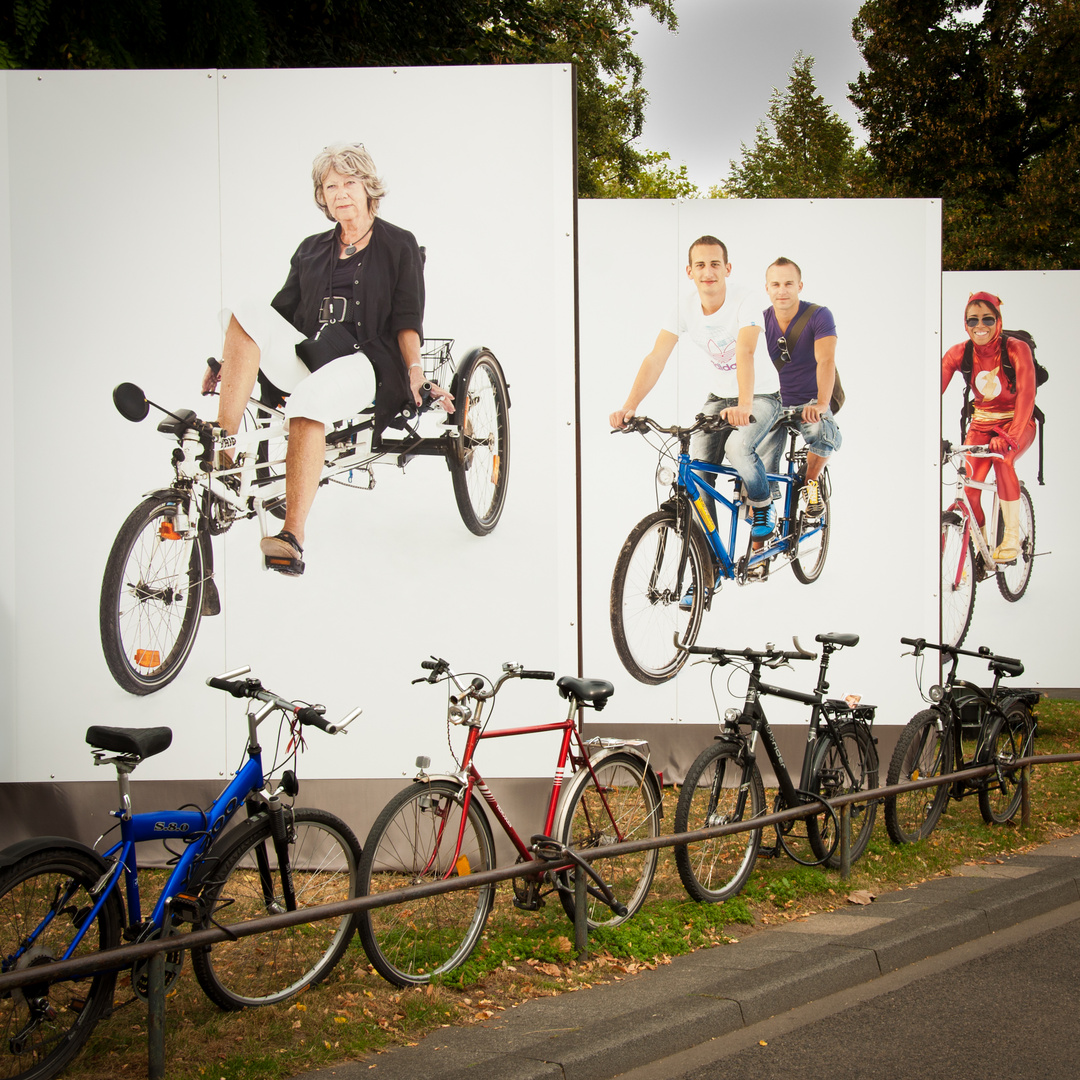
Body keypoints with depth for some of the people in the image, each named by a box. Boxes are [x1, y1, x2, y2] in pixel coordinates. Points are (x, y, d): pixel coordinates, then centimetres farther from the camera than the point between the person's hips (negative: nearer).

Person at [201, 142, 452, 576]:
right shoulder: (312, 250, 23)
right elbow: (283, 311, 21)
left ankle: (293, 538, -43)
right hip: (308, 354, 5)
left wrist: (415, 371, -11)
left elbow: (407, 320, 5)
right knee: (246, 315, -25)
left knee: (308, 402, -38)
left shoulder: (398, 245, 12)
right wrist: (233, 359, 11)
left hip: (366, 361, -5)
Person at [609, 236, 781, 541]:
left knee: (738, 446, -31)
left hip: (761, 394, -4)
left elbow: (745, 354, -41)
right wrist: (629, 407, -33)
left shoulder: (743, 304, -24)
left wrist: (744, 406, -57)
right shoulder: (685, 306, -13)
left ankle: (763, 506, -3)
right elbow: (656, 359, -19)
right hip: (720, 396, 4)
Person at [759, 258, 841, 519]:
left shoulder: (819, 316, -14)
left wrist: (821, 404, -42)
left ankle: (810, 483, -7)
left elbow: (826, 360, -26)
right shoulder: (760, 321, -4)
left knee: (822, 433, -36)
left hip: (809, 403, -3)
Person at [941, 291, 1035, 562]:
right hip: (981, 424, 3)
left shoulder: (1016, 349, -19)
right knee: (968, 486, -15)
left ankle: (1012, 537, -25)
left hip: (1016, 422, -3)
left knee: (1002, 458, -35)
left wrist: (1010, 437, -44)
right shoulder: (959, 353, -10)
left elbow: (1026, 395, -28)